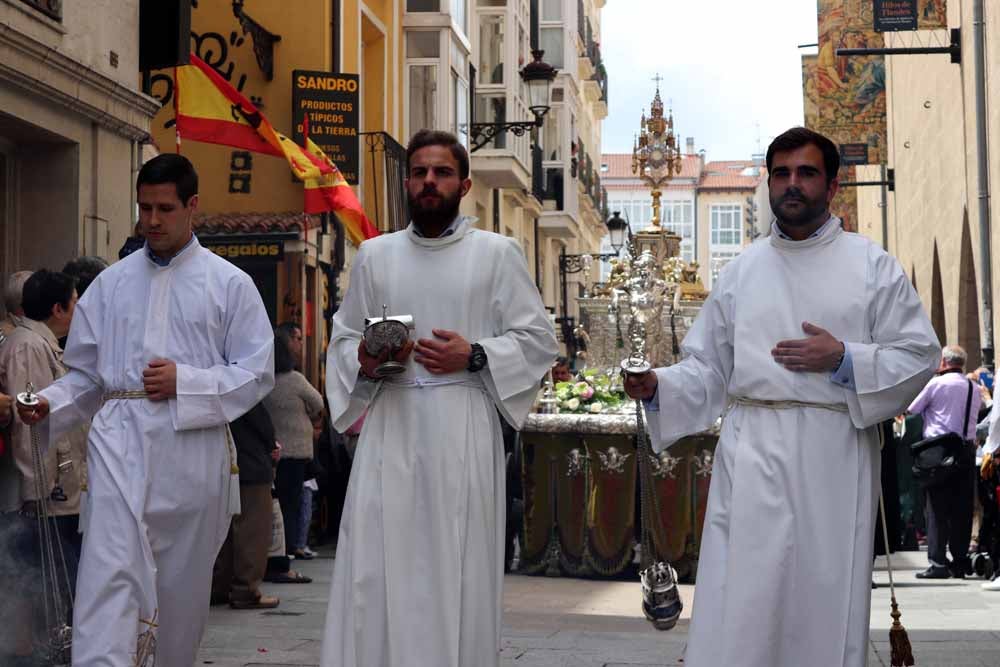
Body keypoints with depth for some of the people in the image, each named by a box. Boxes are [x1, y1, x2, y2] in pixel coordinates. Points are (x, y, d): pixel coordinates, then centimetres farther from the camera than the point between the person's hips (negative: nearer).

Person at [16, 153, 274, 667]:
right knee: (108, 572, -13)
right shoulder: (111, 283, 12)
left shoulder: (229, 283, 5)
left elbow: (257, 373, 2)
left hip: (193, 445, 0)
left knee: (184, 581, 9)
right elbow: (85, 374, 14)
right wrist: (50, 403, -5)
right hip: (120, 438, 1)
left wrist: (185, 382, -10)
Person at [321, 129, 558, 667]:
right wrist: (363, 362, -4)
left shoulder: (496, 253, 6)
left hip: (462, 432, -2)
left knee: (457, 572, -2)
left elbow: (537, 340, 5)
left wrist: (474, 357, -10)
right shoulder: (375, 255, 14)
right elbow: (342, 340, 18)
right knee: (377, 573, -3)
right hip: (389, 428, 2)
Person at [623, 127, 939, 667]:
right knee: (739, 614, -4)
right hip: (752, 454, 1)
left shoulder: (873, 266, 8)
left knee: (825, 607, 2)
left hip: (833, 457, -1)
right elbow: (706, 369, 15)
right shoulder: (741, 272, 15)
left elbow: (919, 356, 4)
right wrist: (658, 387, -5)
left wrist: (844, 359, -10)